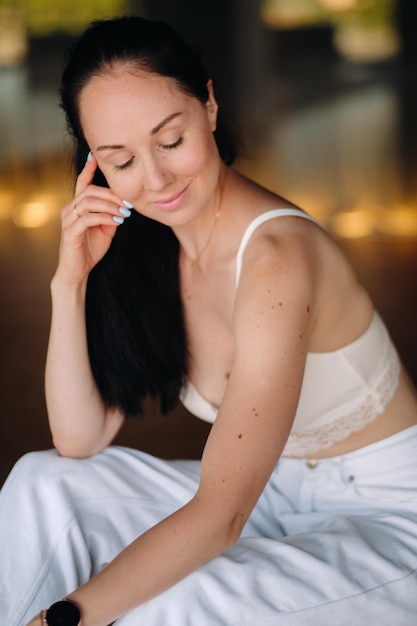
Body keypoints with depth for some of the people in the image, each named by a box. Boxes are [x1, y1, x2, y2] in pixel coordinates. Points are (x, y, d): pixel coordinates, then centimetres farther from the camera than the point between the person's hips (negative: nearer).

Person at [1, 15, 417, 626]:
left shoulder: (276, 256, -27)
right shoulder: (137, 245, -3)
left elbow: (219, 513, -29)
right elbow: (80, 441, -5)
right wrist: (71, 281, -15)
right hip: (278, 496, 7)